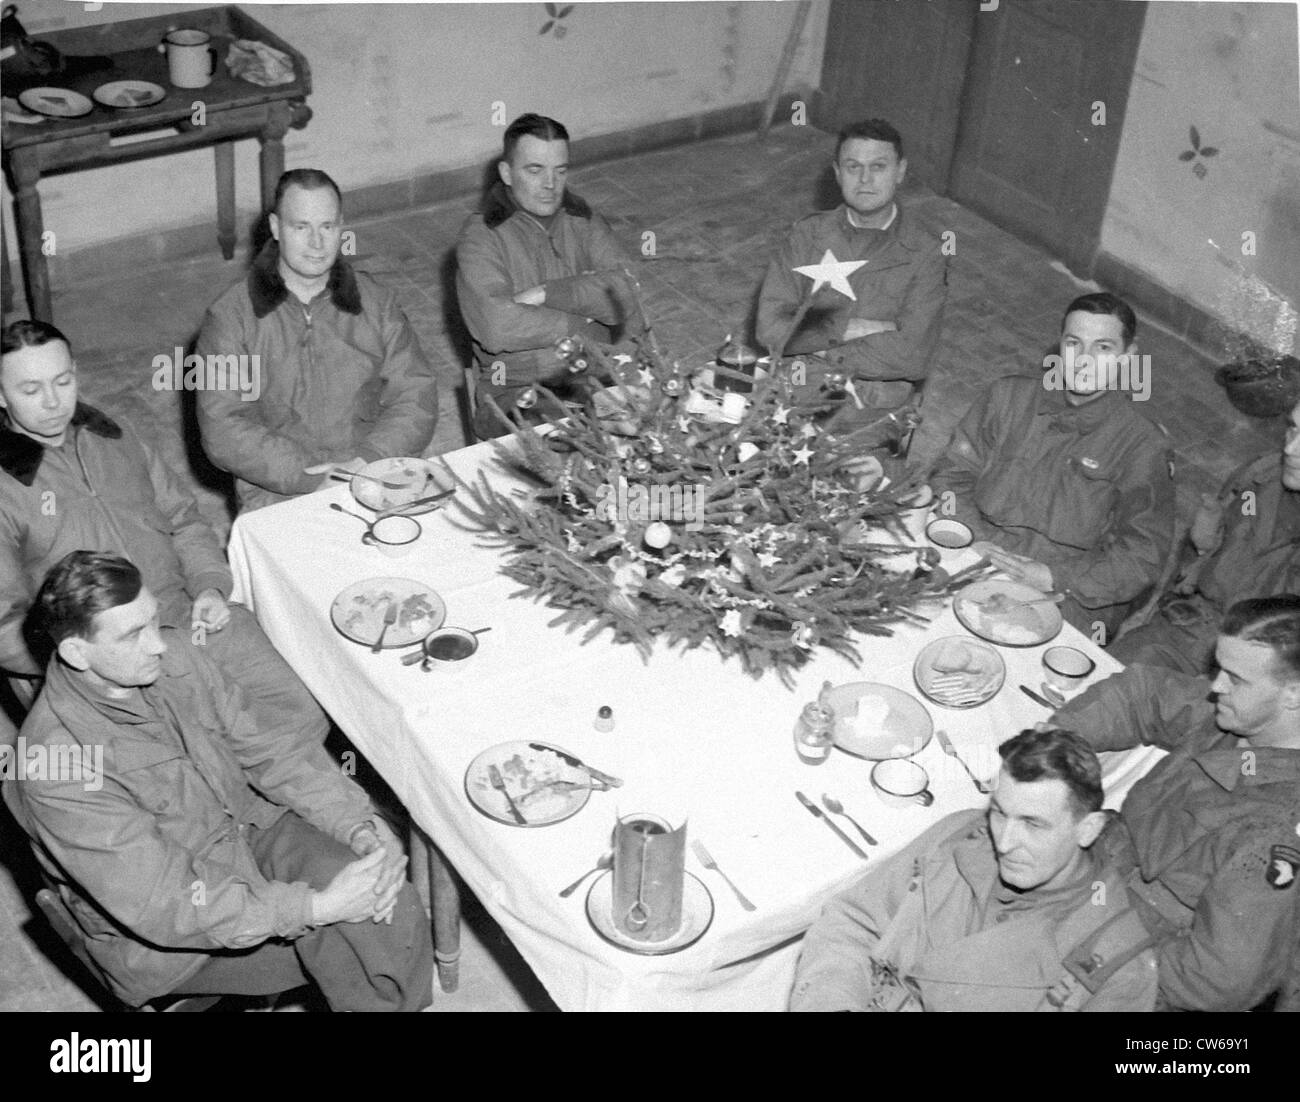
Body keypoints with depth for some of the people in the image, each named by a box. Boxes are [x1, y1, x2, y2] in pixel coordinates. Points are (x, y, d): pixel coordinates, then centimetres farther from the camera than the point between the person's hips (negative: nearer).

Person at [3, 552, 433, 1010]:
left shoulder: (173, 662, -8)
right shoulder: (59, 769, -28)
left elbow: (271, 749, -1)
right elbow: (162, 906, -29)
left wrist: (360, 826, -17)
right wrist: (319, 906, -32)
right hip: (162, 937, -5)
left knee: (381, 889, -19)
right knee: (339, 942, -21)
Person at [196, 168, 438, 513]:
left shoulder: (377, 304, 11)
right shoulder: (229, 317, 1)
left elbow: (416, 398, 4)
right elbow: (222, 430, -8)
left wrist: (368, 460, -14)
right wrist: (312, 478, -17)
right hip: (279, 497, -3)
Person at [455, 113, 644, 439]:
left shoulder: (583, 220, 13)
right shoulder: (481, 235, -2)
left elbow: (622, 293, -3)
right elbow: (497, 329, -18)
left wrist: (546, 294, -13)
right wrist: (592, 327, -10)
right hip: (519, 394, -5)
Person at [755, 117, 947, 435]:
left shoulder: (925, 255, -2)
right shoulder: (807, 234, 6)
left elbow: (910, 355, -13)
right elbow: (770, 327, -3)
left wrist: (816, 346, -10)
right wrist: (848, 328, -12)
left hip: (877, 409, -3)